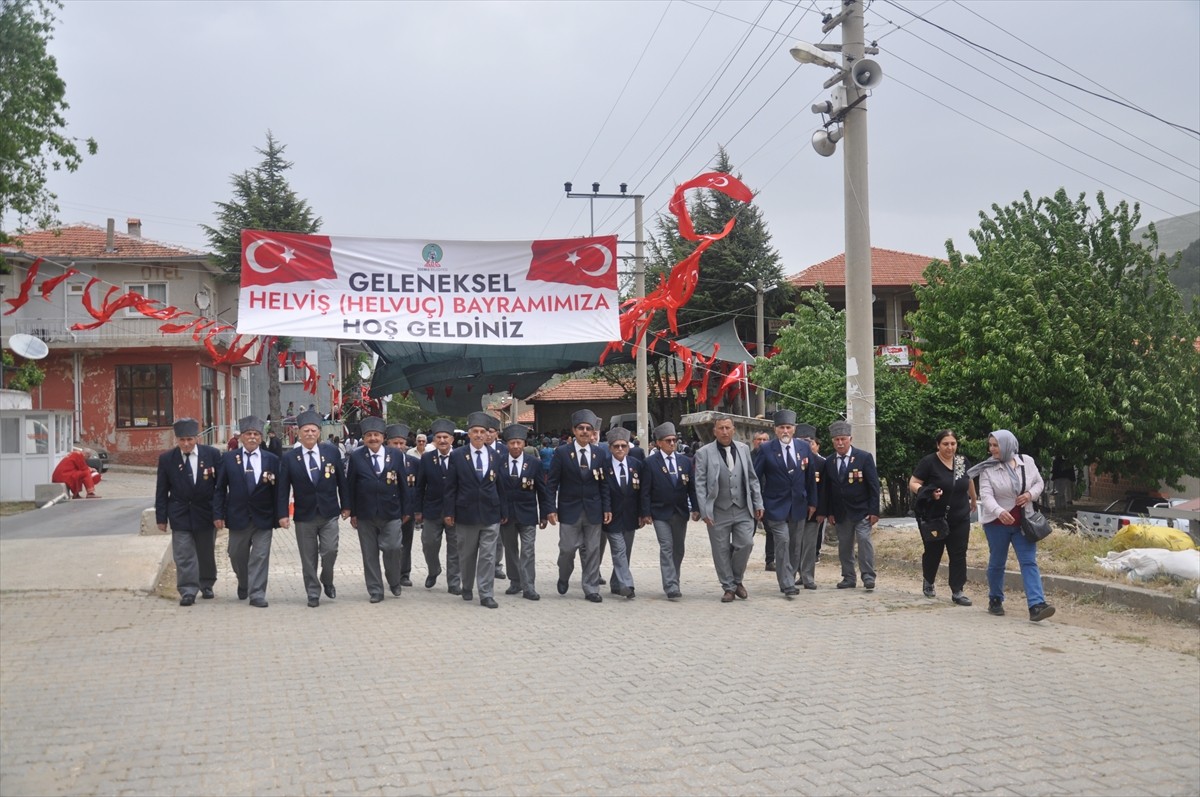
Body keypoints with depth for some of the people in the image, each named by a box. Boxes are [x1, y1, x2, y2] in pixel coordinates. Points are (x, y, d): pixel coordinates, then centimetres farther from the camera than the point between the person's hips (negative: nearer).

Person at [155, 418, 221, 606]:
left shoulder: (212, 454, -5)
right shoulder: (166, 459, -2)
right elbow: (161, 491, 1)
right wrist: (161, 518, -2)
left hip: (206, 513, 1)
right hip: (180, 514, -1)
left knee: (206, 553, 13)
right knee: (184, 555, -5)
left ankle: (206, 585, 30)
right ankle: (188, 591, -2)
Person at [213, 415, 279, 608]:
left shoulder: (272, 460, 0)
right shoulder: (228, 458, 1)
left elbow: (277, 490, 1)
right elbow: (220, 489, 2)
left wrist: (278, 517, -2)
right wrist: (218, 514, -6)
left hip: (263, 518, -1)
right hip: (238, 517, 1)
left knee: (260, 557, -2)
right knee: (237, 556, 14)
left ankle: (257, 595, 4)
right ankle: (243, 585, 40)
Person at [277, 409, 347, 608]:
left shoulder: (332, 452, 1)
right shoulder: (289, 458, -2)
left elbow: (341, 480, 6)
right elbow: (283, 489, -2)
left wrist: (345, 505, 7)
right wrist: (282, 514, -10)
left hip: (329, 513, 0)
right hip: (304, 515, 0)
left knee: (330, 551, -7)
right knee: (308, 558, 5)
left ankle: (327, 581, 22)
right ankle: (313, 593, 18)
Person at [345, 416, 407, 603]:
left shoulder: (397, 455, 1)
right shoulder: (355, 457, -1)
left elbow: (403, 484, 5)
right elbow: (349, 487, 2)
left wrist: (405, 510, 5)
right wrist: (351, 512, -1)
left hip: (391, 514, 0)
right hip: (365, 515, 0)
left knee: (392, 548, -6)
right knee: (370, 553, 5)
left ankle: (394, 582, 21)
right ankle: (375, 591, 16)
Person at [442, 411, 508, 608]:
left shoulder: (495, 455, 6)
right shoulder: (457, 456, -1)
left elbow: (500, 485, 9)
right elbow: (450, 487, -1)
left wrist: (504, 511, 8)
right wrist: (448, 512, -6)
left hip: (491, 514, 1)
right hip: (466, 514, -1)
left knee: (488, 556, -1)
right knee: (467, 555, 11)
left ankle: (486, 595, 3)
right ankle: (467, 588, 29)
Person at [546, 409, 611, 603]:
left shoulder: (599, 454, 6)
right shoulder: (561, 452, -3)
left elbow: (604, 483, 9)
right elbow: (551, 483, -3)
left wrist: (607, 508, 2)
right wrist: (551, 509, -9)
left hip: (593, 511, 2)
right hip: (569, 510, -2)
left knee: (592, 551, 4)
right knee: (567, 549, -1)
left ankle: (591, 589, 14)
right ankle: (563, 579, 27)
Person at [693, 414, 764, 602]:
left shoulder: (743, 449, 9)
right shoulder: (704, 453, -2)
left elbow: (752, 478, 13)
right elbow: (700, 484, -4)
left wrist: (758, 503, 8)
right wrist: (704, 511, -10)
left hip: (743, 509, 2)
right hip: (718, 511, -2)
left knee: (745, 544, -5)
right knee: (721, 551, 3)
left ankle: (737, 580, 19)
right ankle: (729, 587, 18)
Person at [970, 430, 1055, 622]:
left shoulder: (1027, 462, 0)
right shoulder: (988, 469, -10)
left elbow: (1039, 483, 12)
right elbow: (986, 495, -20)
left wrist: (1030, 494, -11)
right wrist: (999, 512, -39)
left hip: (1023, 522, 2)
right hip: (997, 522, -2)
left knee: (1029, 562, -7)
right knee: (997, 563, 9)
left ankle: (1036, 605, -14)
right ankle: (995, 600, 28)